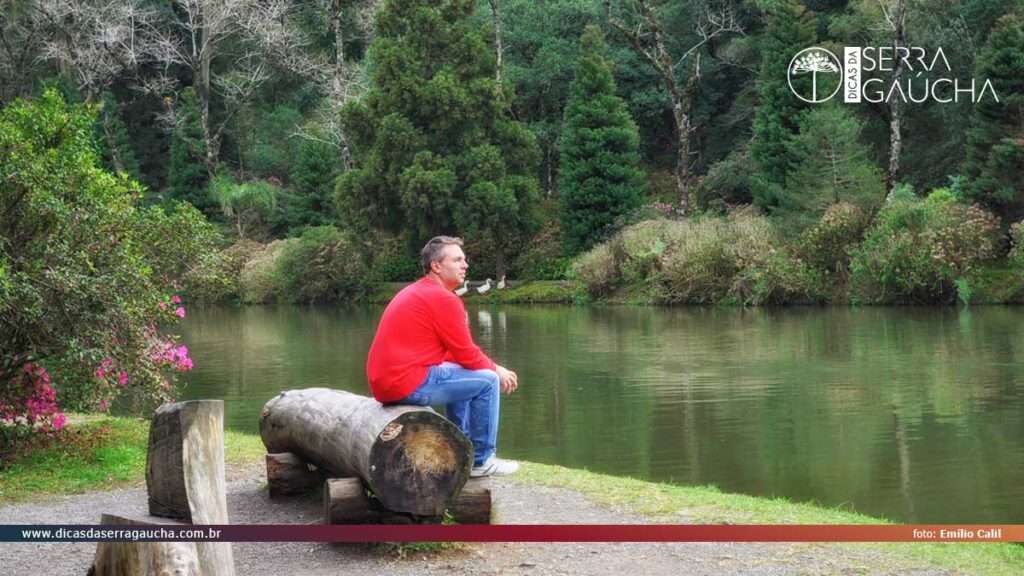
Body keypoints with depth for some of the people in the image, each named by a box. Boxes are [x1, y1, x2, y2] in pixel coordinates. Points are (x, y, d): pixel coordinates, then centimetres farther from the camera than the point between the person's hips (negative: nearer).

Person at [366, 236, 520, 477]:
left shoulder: (416, 292, 19)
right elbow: (467, 355, -10)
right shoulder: (443, 299, -13)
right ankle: (481, 461, 4)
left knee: (463, 375, 28)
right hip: (408, 384, -11)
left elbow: (455, 352, 22)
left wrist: (492, 367, 14)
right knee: (487, 381, -4)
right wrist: (496, 370, 9)